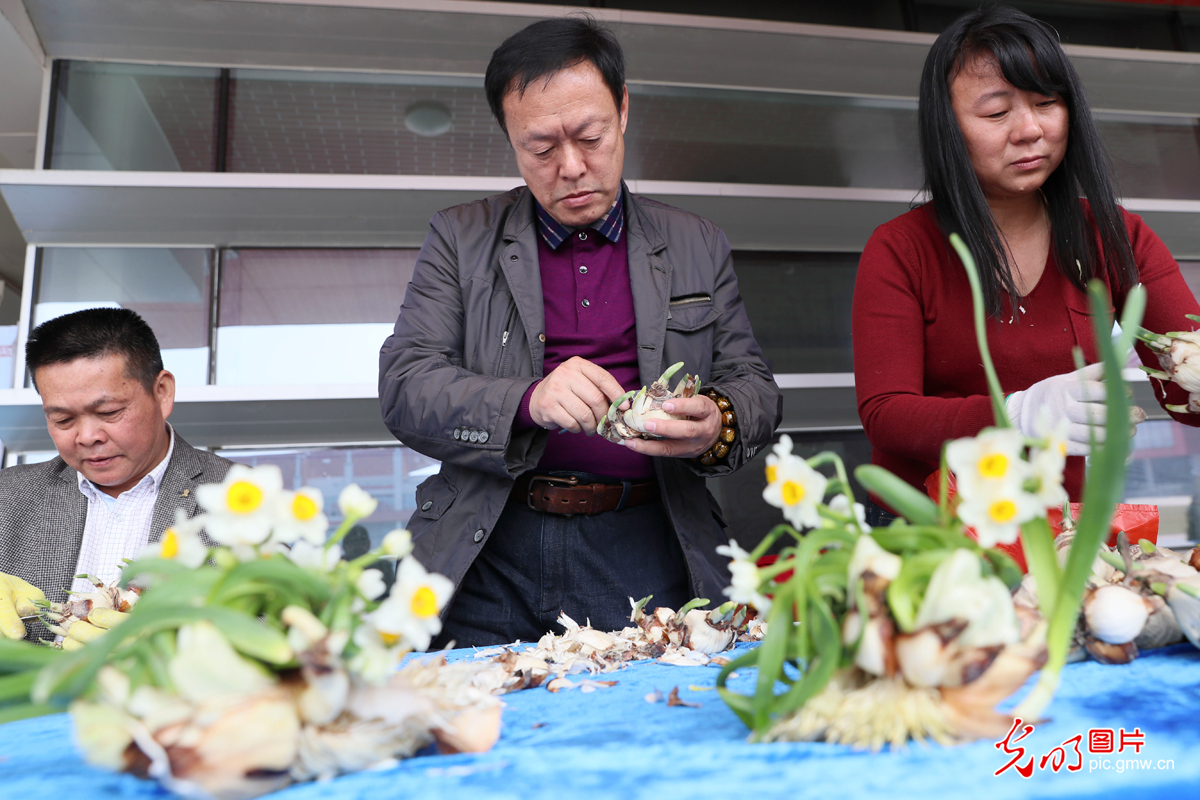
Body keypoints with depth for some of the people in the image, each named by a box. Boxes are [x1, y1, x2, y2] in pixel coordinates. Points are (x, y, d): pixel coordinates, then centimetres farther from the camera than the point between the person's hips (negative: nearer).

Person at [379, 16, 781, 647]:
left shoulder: (698, 247, 13)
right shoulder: (460, 238, 9)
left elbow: (754, 386, 11)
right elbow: (404, 387, -1)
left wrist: (717, 427, -13)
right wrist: (528, 402, -20)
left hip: (644, 554, 1)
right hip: (489, 557, 0)